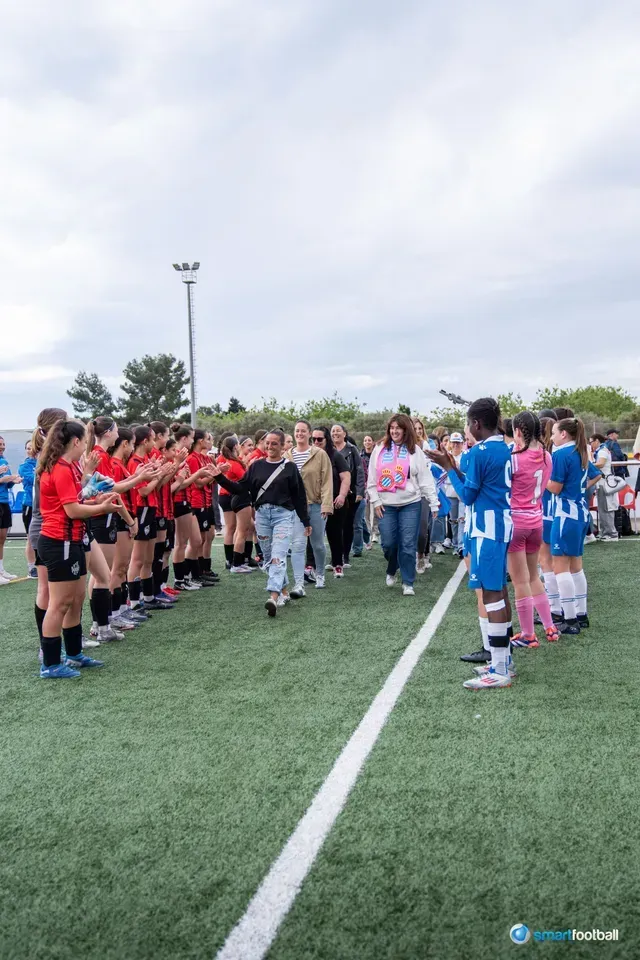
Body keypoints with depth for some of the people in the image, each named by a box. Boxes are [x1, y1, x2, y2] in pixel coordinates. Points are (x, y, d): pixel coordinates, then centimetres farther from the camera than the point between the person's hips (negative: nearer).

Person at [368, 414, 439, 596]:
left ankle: (408, 583, 9)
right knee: (388, 543, 3)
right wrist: (375, 500, 0)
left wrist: (433, 502, -3)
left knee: (408, 545, -1)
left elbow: (426, 479, 0)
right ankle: (391, 571, 32)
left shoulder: (414, 450, 2)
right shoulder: (380, 448, 5)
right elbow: (372, 478, 6)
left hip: (411, 504, -1)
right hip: (386, 505, 1)